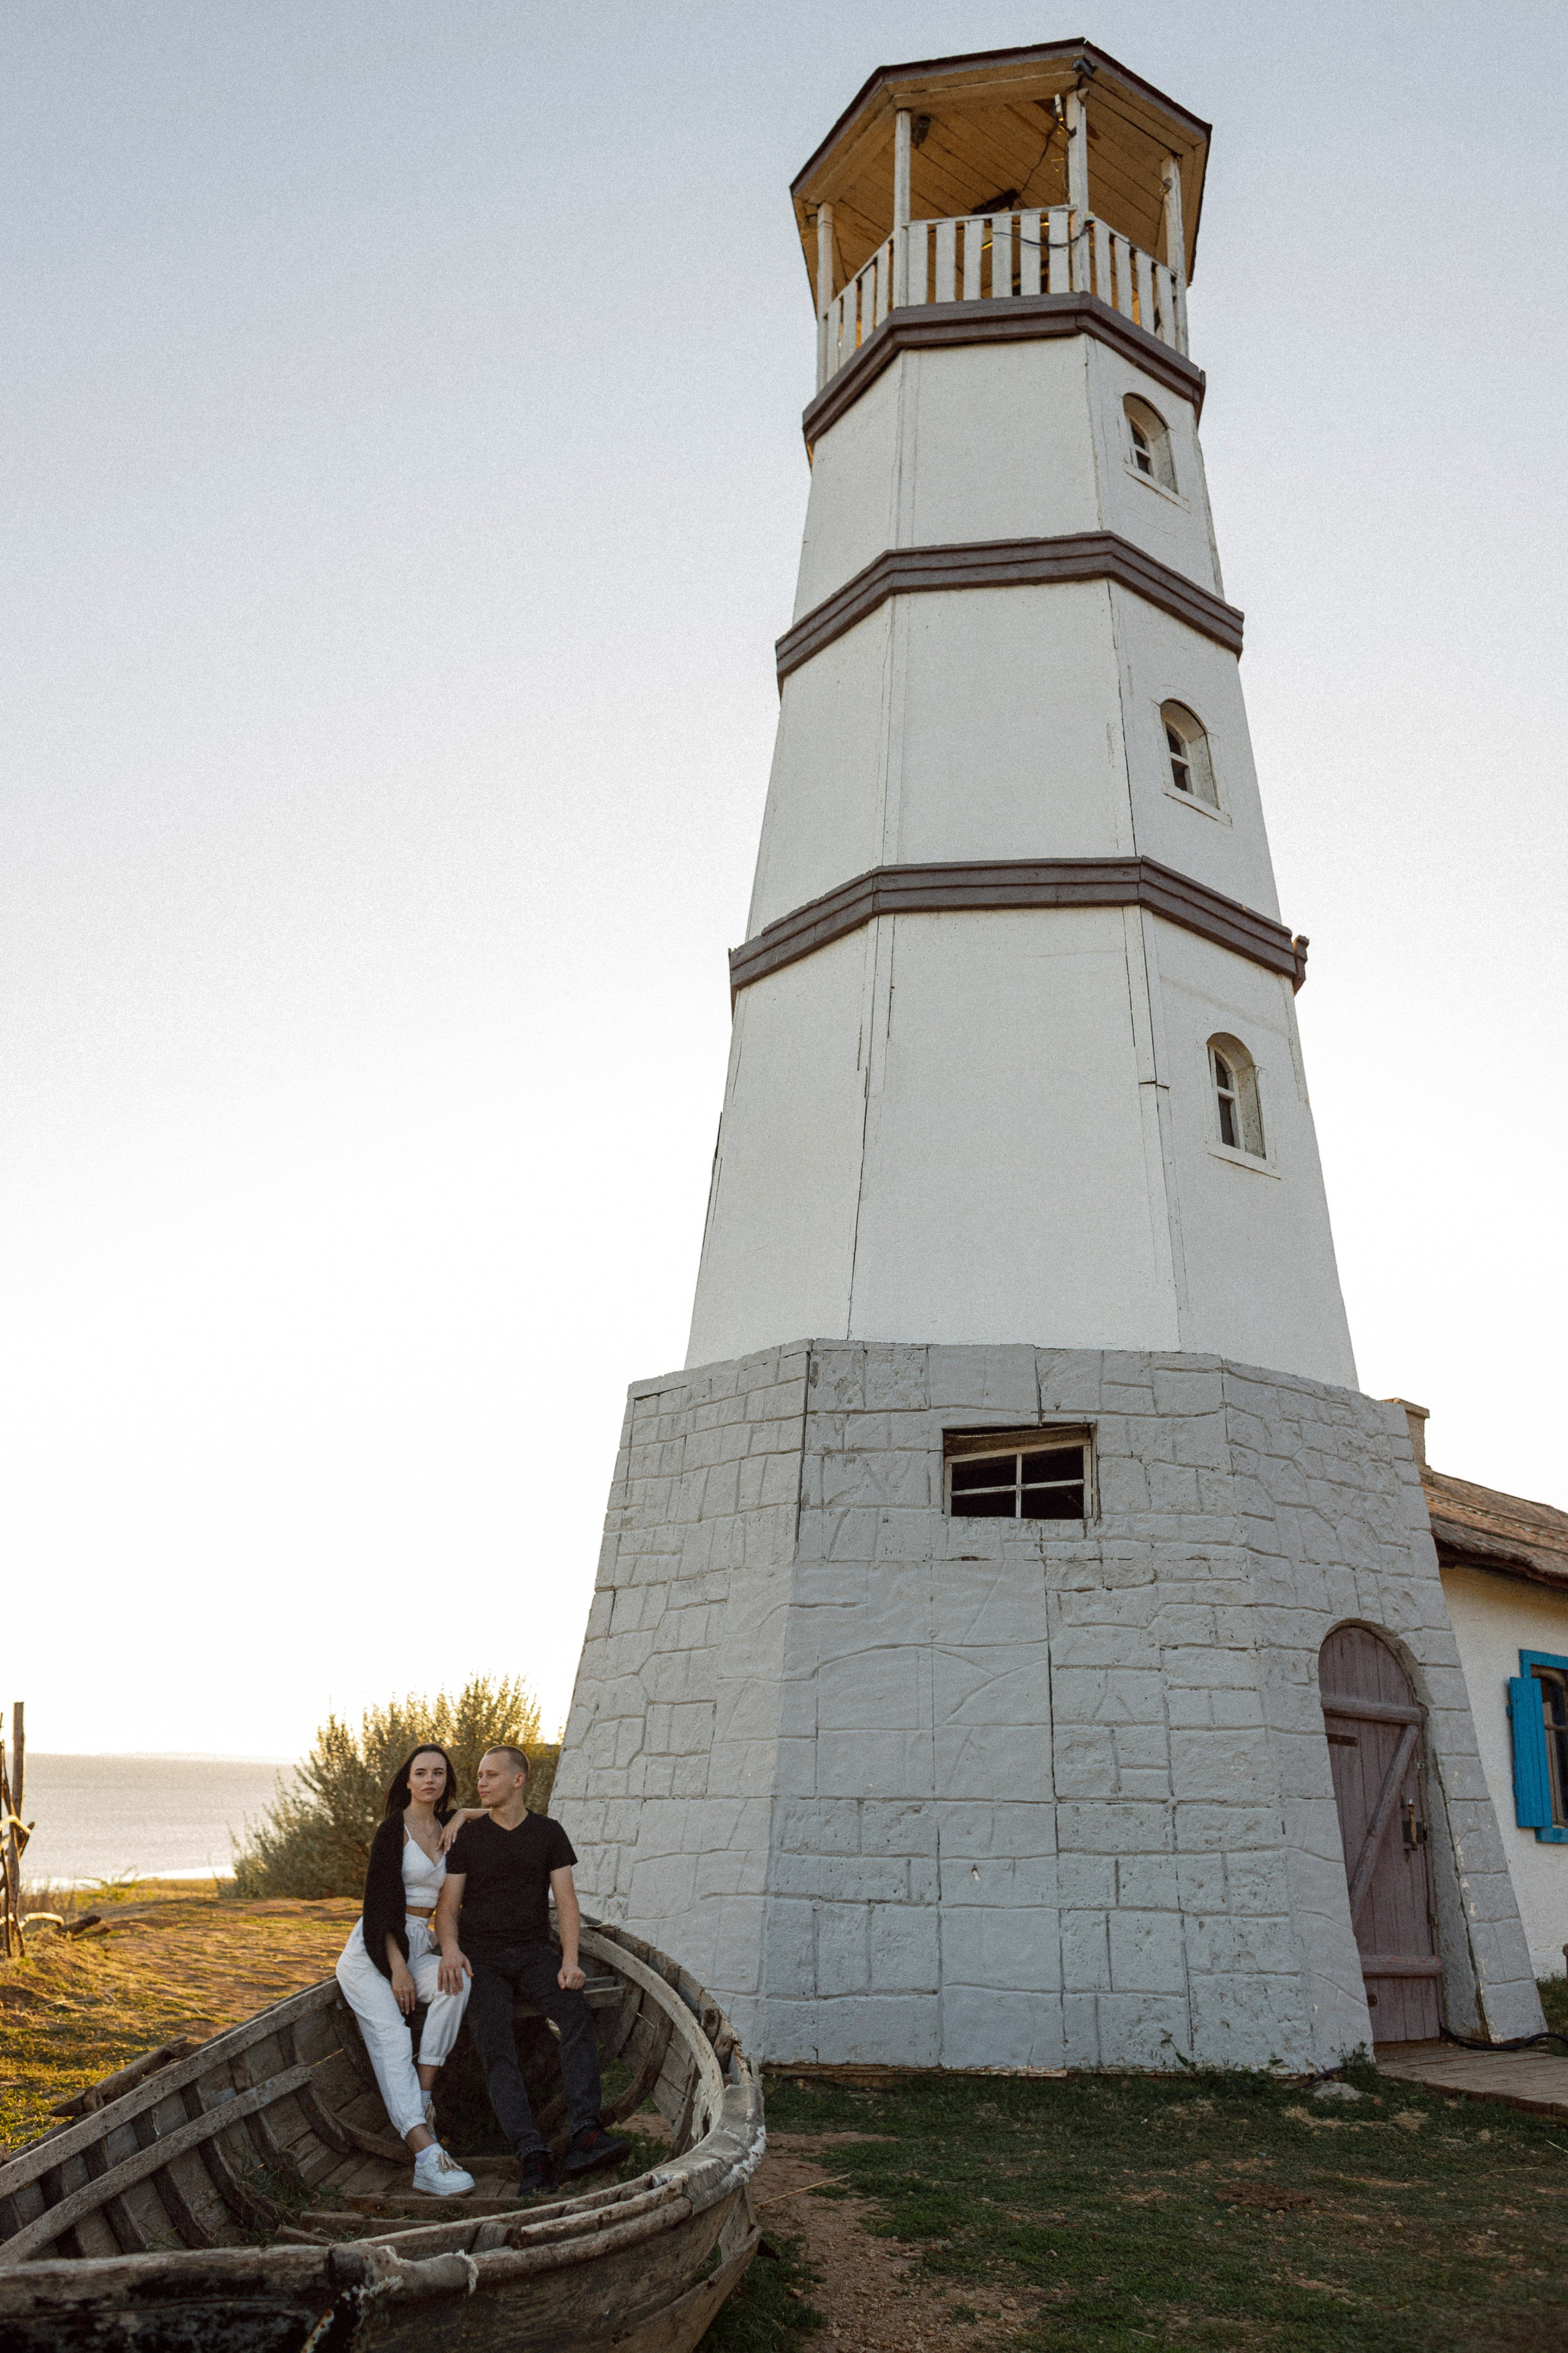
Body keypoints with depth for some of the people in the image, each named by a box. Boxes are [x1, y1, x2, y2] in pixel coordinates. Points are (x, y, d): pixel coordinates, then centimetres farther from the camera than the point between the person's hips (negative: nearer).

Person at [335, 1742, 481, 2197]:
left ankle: (422, 2096, -19)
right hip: (373, 1948, -5)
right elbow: (382, 1900, -11)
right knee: (391, 2039, -23)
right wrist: (397, 1967, -17)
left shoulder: (449, 1828, 9)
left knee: (457, 1982, -26)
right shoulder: (394, 1828, -7)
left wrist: (464, 1815, 2)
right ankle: (427, 2158, -33)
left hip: (418, 1946, 5)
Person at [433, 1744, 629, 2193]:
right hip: (481, 1957, 0)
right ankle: (533, 2156, -34)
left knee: (576, 2015, -28)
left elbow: (566, 1902, 2)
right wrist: (450, 1948, -20)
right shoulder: (468, 1838, 6)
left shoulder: (549, 1833, 7)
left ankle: (585, 2136, -36)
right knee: (495, 2044, -26)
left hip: (534, 1951, 1)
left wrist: (570, 1961, -14)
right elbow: (447, 1906, 2)